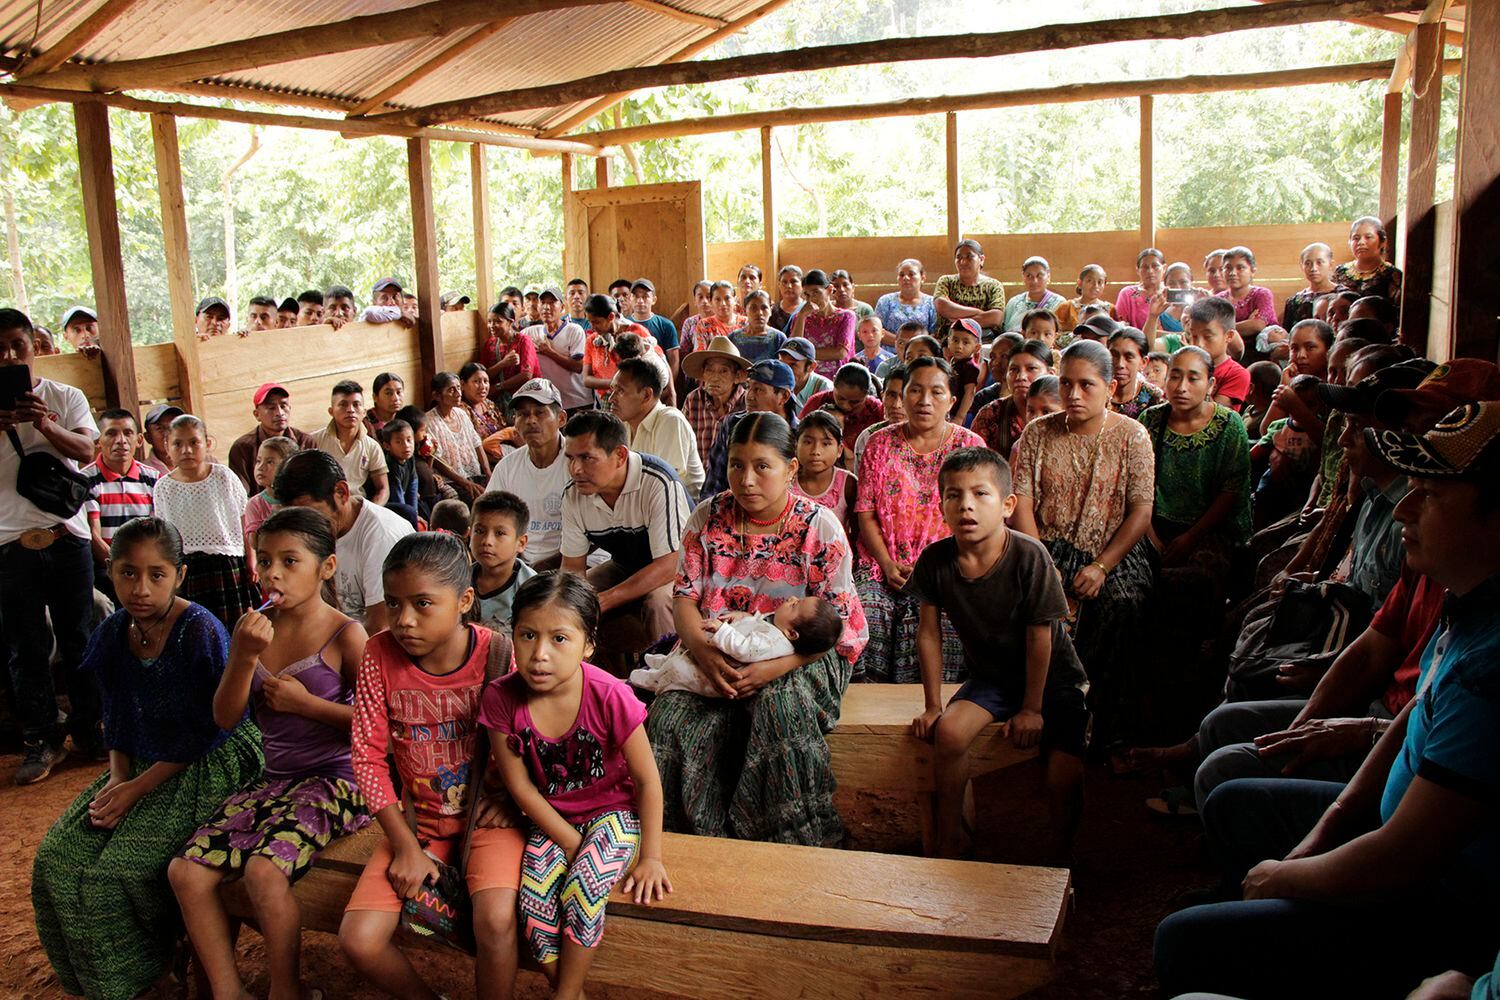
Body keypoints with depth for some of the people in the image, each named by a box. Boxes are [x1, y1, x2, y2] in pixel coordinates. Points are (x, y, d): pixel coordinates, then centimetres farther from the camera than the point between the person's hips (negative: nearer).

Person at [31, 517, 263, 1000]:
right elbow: (118, 720, 12)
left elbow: (208, 731, -17)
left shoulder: (202, 633, -20)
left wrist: (139, 788, -17)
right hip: (142, 765, 7)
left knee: (123, 867, -19)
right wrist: (117, 778, -4)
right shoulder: (113, 634, 2)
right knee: (59, 856, -4)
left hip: (207, 767, -7)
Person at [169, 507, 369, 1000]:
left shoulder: (344, 635, -8)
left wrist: (306, 703, -13)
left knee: (264, 869, -28)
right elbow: (225, 718, 3)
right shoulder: (254, 629, 7)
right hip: (273, 779, 6)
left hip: (335, 779, -6)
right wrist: (243, 657, -12)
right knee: (186, 870, -10)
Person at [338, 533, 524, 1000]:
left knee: (495, 920, -29)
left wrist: (509, 801, -16)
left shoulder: (497, 654, -15)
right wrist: (405, 845, -9)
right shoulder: (380, 655, -9)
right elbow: (368, 756, -6)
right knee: (358, 939, -12)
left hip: (486, 813, -3)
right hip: (419, 816, 3)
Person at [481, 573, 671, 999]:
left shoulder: (610, 698, -26)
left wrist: (650, 856, -10)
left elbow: (647, 780, -14)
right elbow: (521, 786, -10)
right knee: (534, 899, -20)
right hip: (551, 817, 3)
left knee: (583, 887, -25)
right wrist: (570, 841, -12)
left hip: (613, 810, -2)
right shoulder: (501, 698, -19)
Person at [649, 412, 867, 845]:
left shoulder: (820, 528, -7)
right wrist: (704, 650, -21)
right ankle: (698, 843, -8)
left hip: (801, 655, -3)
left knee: (781, 708, -35)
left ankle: (791, 844, -16)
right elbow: (684, 597, 1)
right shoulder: (708, 517, 3)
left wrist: (775, 666, -25)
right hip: (715, 651, 3)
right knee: (671, 715, -25)